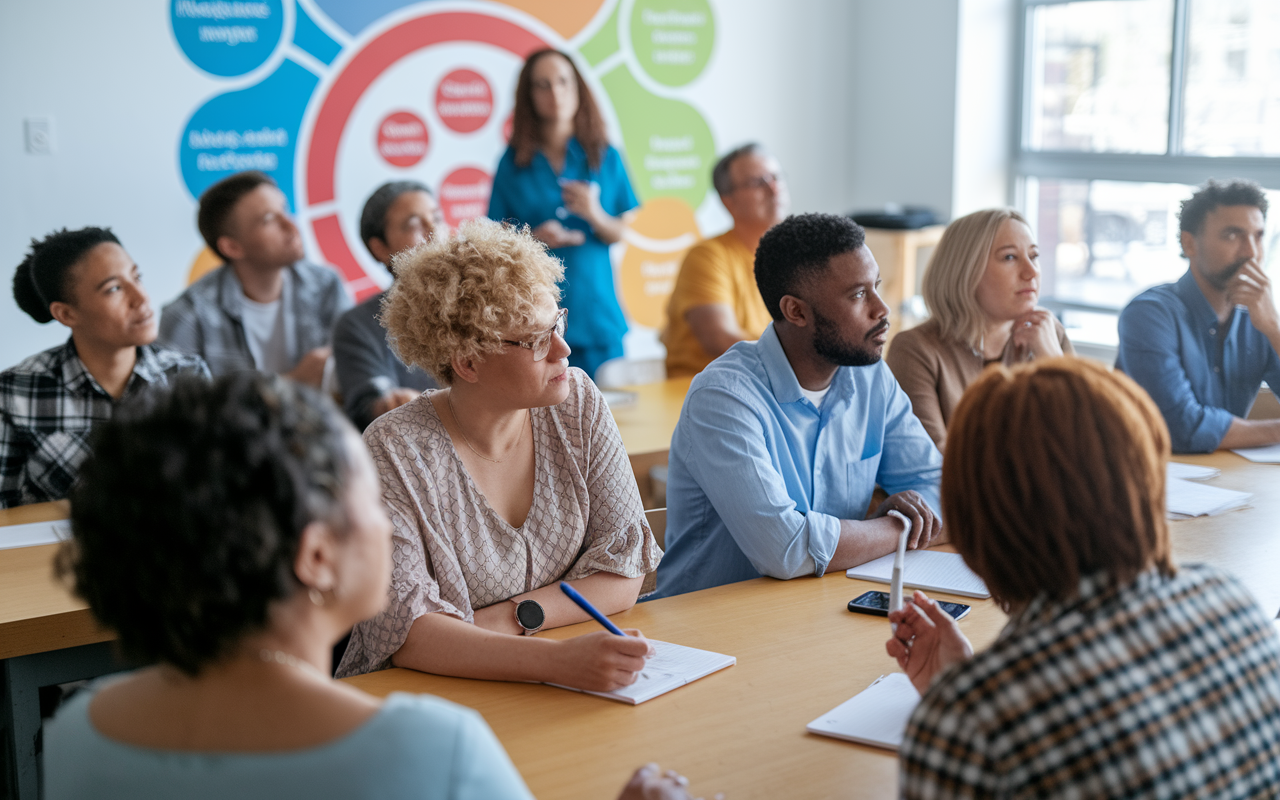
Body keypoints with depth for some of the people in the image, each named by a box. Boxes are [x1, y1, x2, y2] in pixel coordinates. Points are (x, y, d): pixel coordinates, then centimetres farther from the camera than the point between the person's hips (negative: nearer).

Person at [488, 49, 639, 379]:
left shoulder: (605, 157, 7)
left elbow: (621, 234, 9)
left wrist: (594, 215, -11)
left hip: (596, 313, 2)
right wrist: (532, 239, -14)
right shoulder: (514, 163, 4)